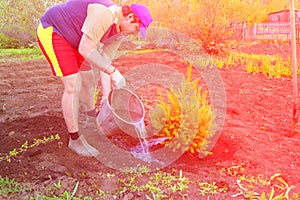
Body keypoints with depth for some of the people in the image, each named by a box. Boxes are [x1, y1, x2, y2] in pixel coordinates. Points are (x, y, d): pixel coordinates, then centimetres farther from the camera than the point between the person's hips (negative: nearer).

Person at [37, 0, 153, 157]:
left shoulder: (118, 32, -1)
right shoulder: (105, 13, -30)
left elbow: (105, 61, 2)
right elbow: (85, 50, -32)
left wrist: (106, 96, -1)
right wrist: (113, 71, -30)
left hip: (70, 38, 10)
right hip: (51, 31, -10)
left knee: (88, 79, 18)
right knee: (73, 85, -16)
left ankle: (92, 117, 45)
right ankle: (75, 139, -2)